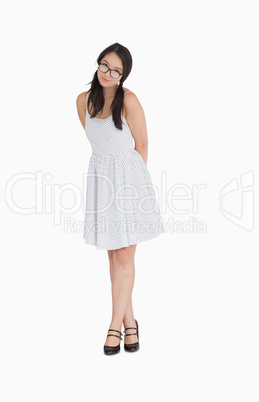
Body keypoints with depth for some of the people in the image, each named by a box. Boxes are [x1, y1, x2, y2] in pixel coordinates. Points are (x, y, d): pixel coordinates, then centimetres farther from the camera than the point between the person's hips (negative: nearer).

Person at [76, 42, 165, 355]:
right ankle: (130, 322, 20)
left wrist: (132, 176, 7)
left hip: (130, 177, -4)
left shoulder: (128, 100, -11)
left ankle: (115, 325, 8)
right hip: (101, 176, 5)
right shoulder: (83, 101, 4)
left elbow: (141, 145, -3)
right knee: (113, 256, 8)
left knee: (125, 257, -2)